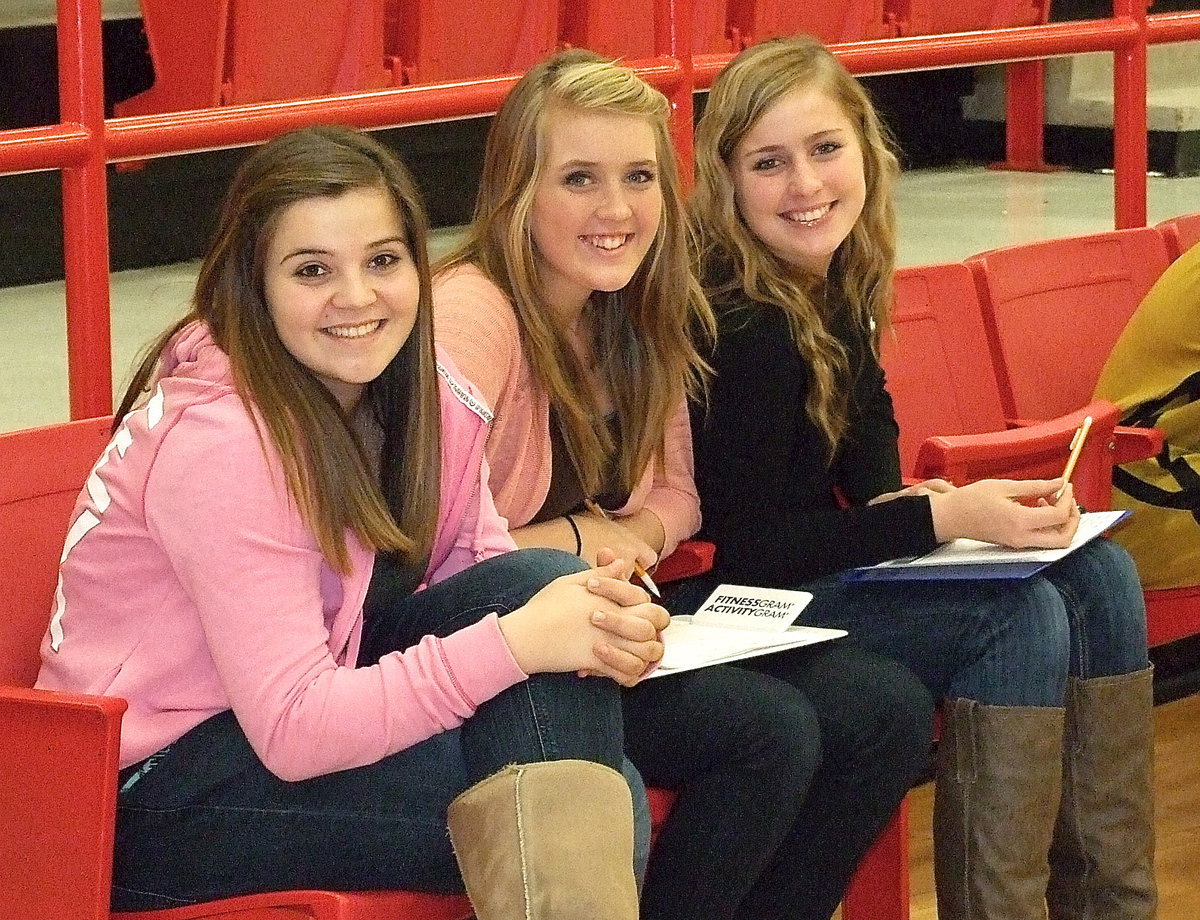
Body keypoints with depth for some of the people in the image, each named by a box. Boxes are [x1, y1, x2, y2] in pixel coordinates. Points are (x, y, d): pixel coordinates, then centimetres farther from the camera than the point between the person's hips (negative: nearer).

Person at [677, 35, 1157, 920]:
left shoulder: (836, 284, 1)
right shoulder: (743, 324, -23)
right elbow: (747, 550, -23)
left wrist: (921, 505, -8)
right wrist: (944, 517, -25)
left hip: (815, 566, 9)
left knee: (1097, 574, -1)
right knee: (1019, 614, -23)